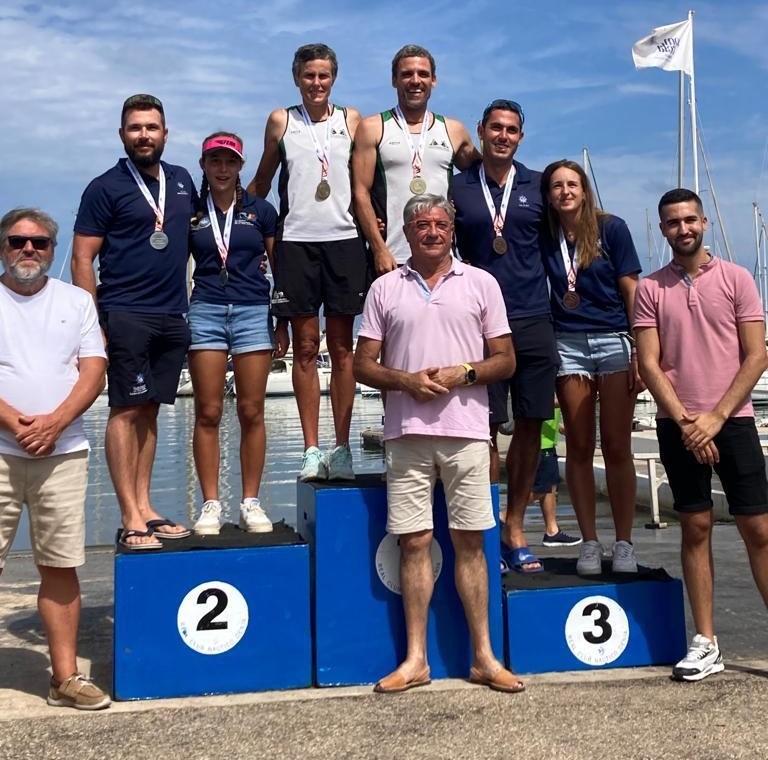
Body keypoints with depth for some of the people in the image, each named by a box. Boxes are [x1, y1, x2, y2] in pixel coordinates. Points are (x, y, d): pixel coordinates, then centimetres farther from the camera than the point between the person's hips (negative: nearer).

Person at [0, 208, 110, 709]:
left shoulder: (76, 301, 13)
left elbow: (94, 369, 3)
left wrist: (55, 422, -11)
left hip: (63, 451, 2)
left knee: (61, 566, 3)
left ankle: (66, 677, 11)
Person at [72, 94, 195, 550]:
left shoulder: (182, 181, 14)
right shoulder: (106, 188, -2)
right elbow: (83, 259, -5)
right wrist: (91, 322, -13)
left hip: (173, 317, 5)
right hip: (126, 315, -5)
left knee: (149, 411, 9)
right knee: (127, 410, -6)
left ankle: (145, 507, 14)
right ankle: (130, 519, -5)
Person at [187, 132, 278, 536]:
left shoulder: (261, 211, 9)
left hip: (253, 313, 0)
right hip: (205, 312, 0)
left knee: (251, 412, 1)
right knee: (207, 412, 0)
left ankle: (251, 502, 9)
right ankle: (210, 504, 6)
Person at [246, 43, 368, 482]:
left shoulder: (351, 120, 11)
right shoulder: (281, 121, 10)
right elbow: (261, 184, 17)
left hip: (344, 240, 0)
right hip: (296, 242, 0)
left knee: (342, 347, 2)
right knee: (305, 347, 0)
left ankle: (342, 448, 6)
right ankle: (312, 449, 5)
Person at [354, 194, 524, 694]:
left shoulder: (481, 283, 9)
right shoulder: (386, 288, 10)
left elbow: (506, 360, 7)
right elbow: (364, 365, 8)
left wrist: (462, 374, -10)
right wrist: (407, 381, -10)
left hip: (466, 430, 0)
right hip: (408, 432, 1)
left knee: (470, 541, 3)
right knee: (414, 542, 2)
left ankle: (484, 657, 11)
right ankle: (416, 659, 11)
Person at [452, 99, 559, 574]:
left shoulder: (538, 186, 11)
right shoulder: (458, 189, 7)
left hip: (533, 321, 2)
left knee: (531, 425, 4)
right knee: (485, 427, -1)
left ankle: (514, 527, 16)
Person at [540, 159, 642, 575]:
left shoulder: (611, 228, 0)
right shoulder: (546, 237, 6)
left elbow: (631, 290, -1)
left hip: (614, 341, -2)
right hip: (568, 345, 2)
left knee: (617, 448, -2)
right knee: (579, 447, 4)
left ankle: (624, 544, 7)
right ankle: (589, 543, 12)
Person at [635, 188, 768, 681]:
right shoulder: (651, 289, 6)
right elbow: (649, 364, 1)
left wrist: (717, 417, -9)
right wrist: (685, 421, -9)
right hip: (678, 425, 1)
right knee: (696, 528, 4)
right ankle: (706, 644, 11)